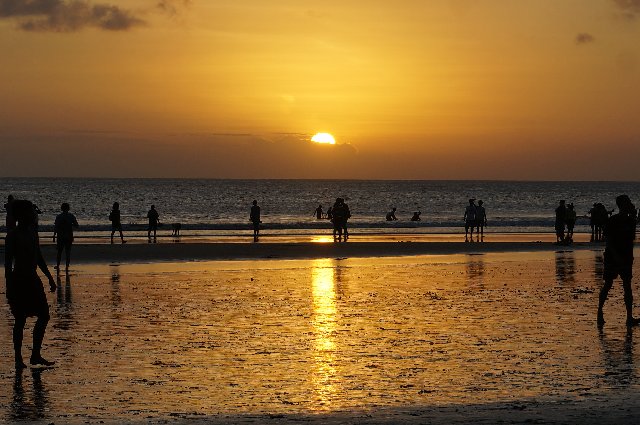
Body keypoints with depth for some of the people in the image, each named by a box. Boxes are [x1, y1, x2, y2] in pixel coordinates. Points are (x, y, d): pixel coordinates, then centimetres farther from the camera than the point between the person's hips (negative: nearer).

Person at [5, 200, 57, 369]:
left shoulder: (32, 233, 11)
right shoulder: (13, 236, -11)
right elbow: (8, 263, -13)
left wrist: (50, 278, 20)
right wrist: (9, 287, -18)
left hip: (33, 279, 8)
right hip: (19, 281, -8)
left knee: (44, 316, 6)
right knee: (20, 321, -2)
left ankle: (36, 355, 14)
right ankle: (18, 359, 6)